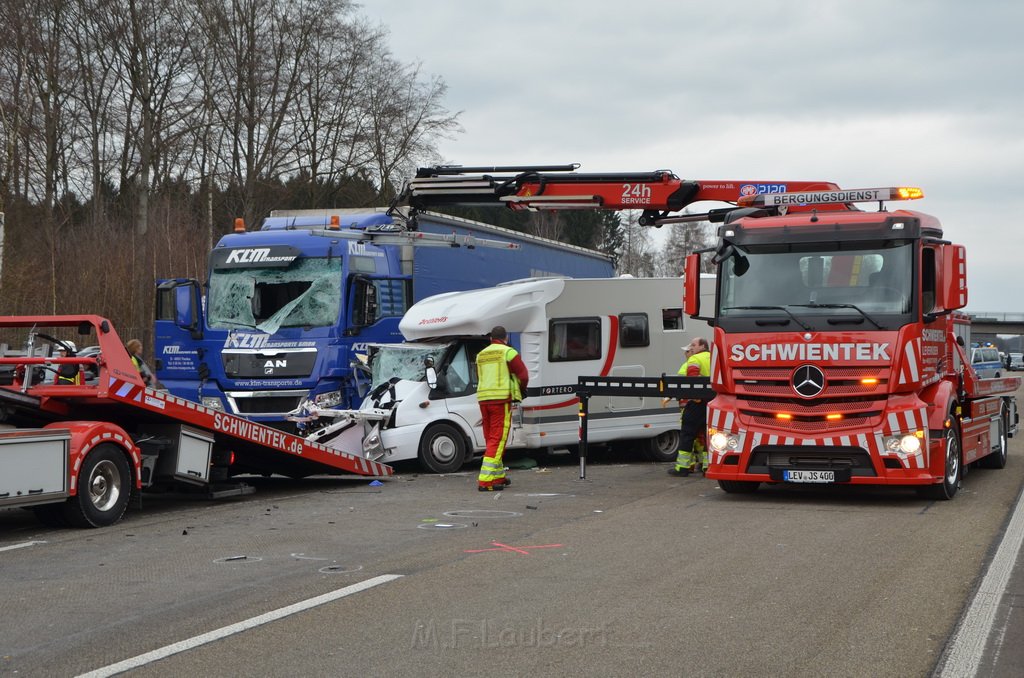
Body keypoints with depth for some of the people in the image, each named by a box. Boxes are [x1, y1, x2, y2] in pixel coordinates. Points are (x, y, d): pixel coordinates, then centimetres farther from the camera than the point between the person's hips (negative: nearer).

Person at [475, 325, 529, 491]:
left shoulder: (481, 355, 17)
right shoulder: (508, 352, -3)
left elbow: (481, 379, 16)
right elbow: (523, 376, -6)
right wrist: (522, 390, 15)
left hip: (483, 399, 7)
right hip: (502, 399, -6)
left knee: (491, 439, 16)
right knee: (497, 440, -7)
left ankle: (498, 477, 23)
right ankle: (485, 480, -15)